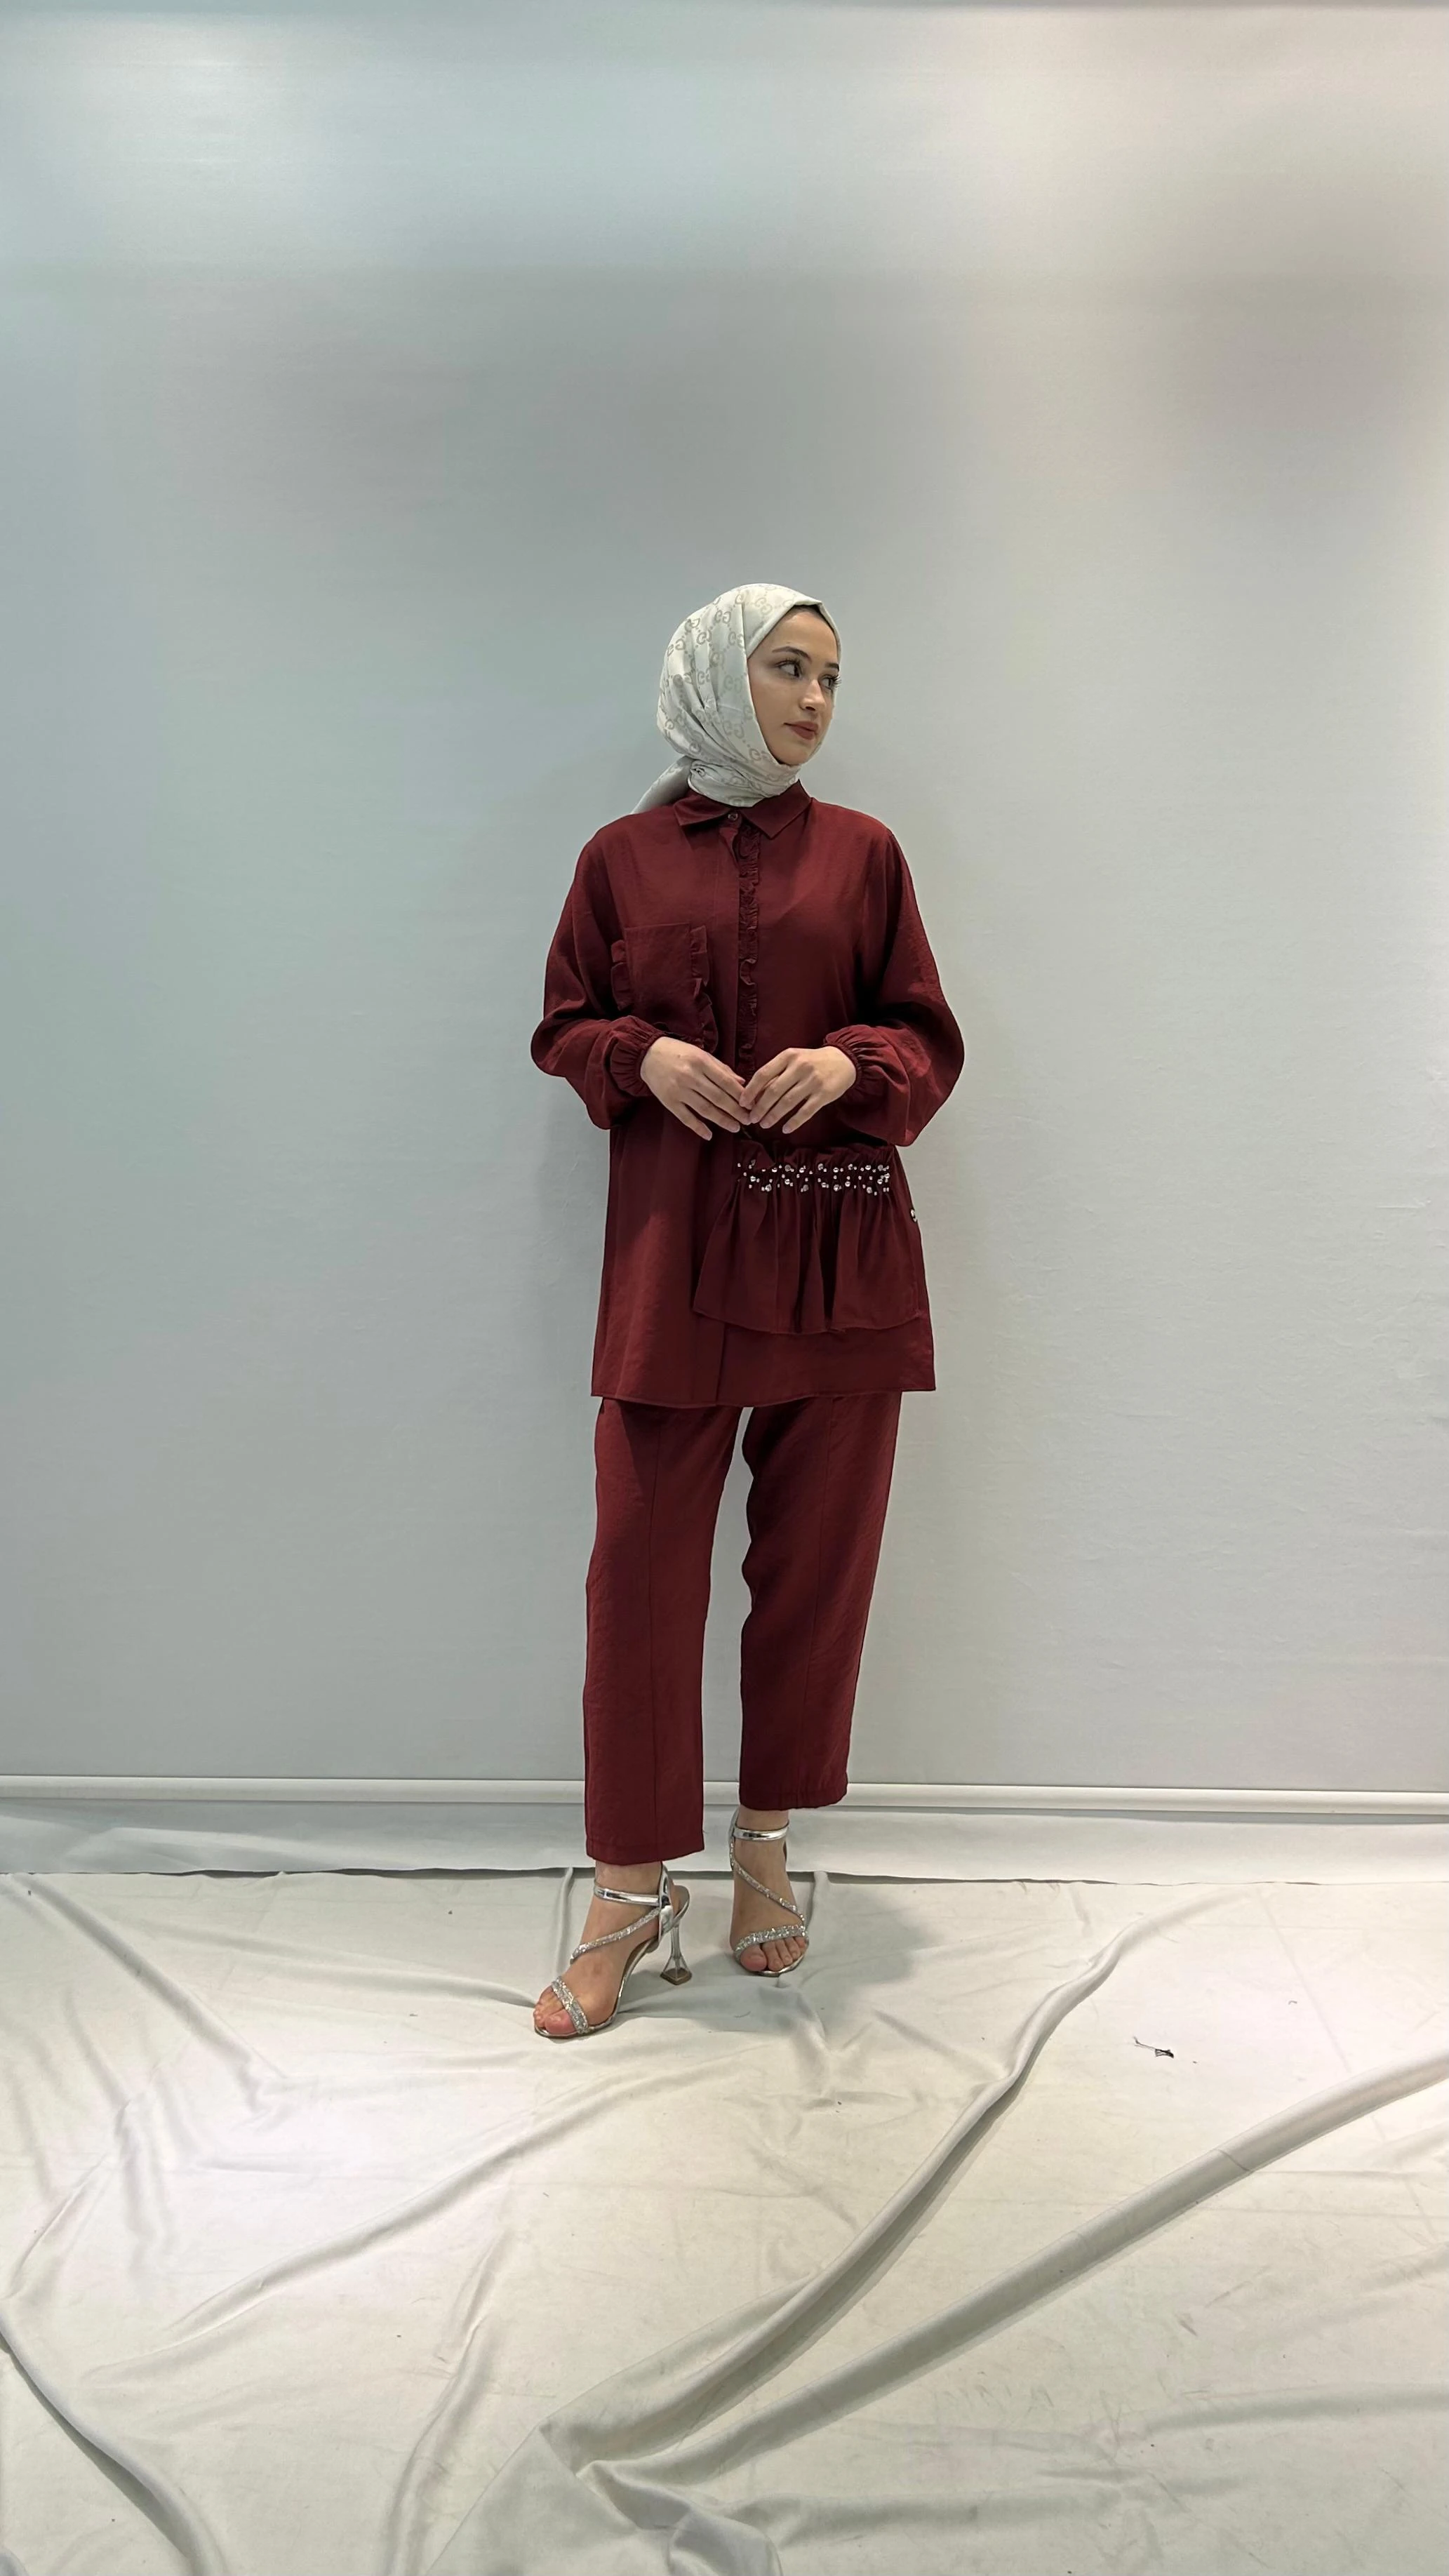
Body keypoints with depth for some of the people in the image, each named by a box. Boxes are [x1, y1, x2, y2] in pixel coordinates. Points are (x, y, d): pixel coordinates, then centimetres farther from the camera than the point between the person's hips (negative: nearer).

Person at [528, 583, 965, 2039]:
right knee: (642, 1562, -2)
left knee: (819, 1560, 6)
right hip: (673, 1242, -1)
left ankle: (766, 1846, 26)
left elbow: (931, 1042, 9)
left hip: (837, 1247, 1)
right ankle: (632, 1891, 13)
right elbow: (564, 1029, 13)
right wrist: (643, 1056, -8)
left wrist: (848, 1062, -12)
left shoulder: (861, 853, 9)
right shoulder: (622, 858, 8)